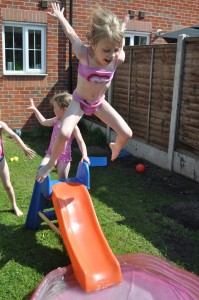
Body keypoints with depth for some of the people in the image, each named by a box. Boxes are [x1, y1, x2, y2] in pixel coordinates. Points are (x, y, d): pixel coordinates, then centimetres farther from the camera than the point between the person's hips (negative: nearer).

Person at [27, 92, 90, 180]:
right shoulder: (56, 120, 3)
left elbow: (80, 141, -15)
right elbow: (44, 122, 22)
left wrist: (84, 155, -29)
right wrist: (35, 109, 22)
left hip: (64, 156, -5)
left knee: (62, 181, 0)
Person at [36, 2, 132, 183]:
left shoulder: (118, 59, -23)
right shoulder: (84, 54, -30)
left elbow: (118, 41, 0)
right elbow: (71, 33, -10)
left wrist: (120, 30, 22)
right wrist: (60, 17, 8)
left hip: (99, 103, 3)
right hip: (80, 101, -3)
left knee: (127, 134, -5)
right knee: (64, 133, -28)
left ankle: (115, 147, 33)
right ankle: (52, 162, 2)